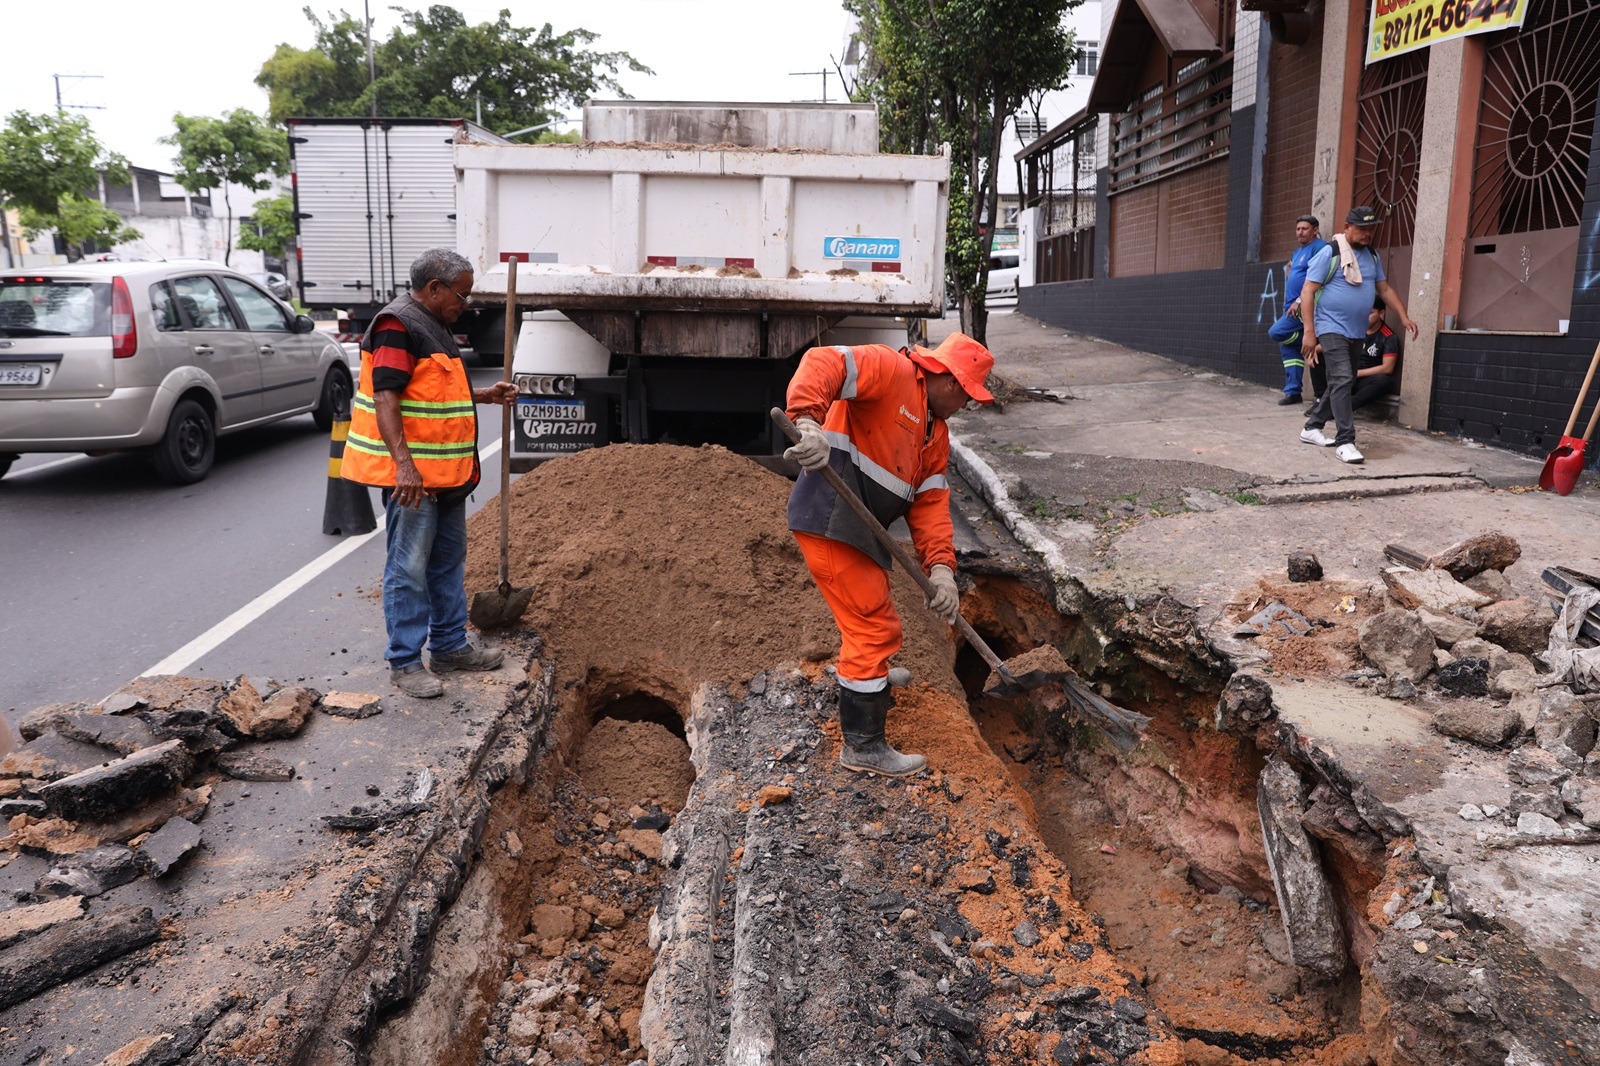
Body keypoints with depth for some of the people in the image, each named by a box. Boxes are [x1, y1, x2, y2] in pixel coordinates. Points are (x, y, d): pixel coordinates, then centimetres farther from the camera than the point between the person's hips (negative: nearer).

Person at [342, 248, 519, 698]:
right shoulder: (397, 327, -15)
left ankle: (449, 646, 27)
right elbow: (385, 399, -24)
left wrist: (485, 395, 19)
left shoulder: (434, 326, 17)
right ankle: (405, 662, 3)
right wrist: (403, 464, -32)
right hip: (411, 474, -10)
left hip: (447, 474, 10)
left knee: (449, 561, 16)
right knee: (409, 568, -4)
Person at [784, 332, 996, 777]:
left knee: (872, 612, 32)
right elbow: (822, 363, -26)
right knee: (875, 626, -5)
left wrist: (940, 567, -4)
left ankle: (871, 675, 61)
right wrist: (808, 422, -44)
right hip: (830, 520, -10)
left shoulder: (936, 432, 17)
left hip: (860, 529, 10)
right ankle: (863, 746, 7)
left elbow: (930, 501, 10)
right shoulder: (891, 370, -10)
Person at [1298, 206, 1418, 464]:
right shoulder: (1330, 253, -9)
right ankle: (1345, 441, -16)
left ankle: (1312, 428, 26)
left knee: (1341, 381, 13)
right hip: (1332, 327, -8)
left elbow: (1385, 288, 19)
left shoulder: (1371, 256, 12)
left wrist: (1404, 316, 9)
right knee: (1342, 380, -16)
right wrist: (1309, 332, -19)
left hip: (1357, 332, 8)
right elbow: (1308, 292, -13)